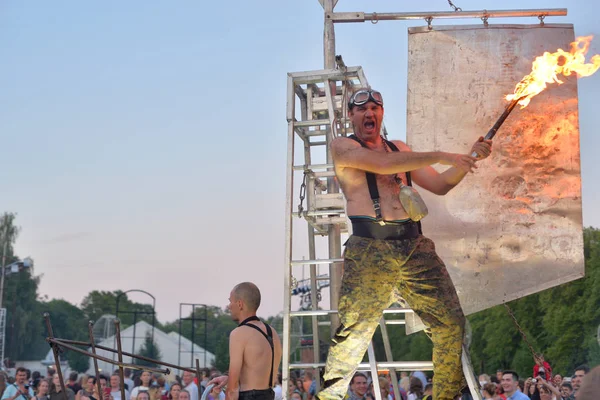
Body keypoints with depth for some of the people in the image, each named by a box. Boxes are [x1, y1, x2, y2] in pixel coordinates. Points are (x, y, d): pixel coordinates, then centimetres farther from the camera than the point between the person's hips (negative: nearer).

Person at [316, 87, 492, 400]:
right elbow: (381, 164, -13)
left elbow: (439, 185, 23)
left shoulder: (399, 149, 23)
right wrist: (440, 157, -15)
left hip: (415, 247, 5)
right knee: (352, 330, -11)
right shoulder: (342, 147, 5)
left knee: (451, 324, -1)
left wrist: (470, 158, 9)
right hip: (370, 251, -5)